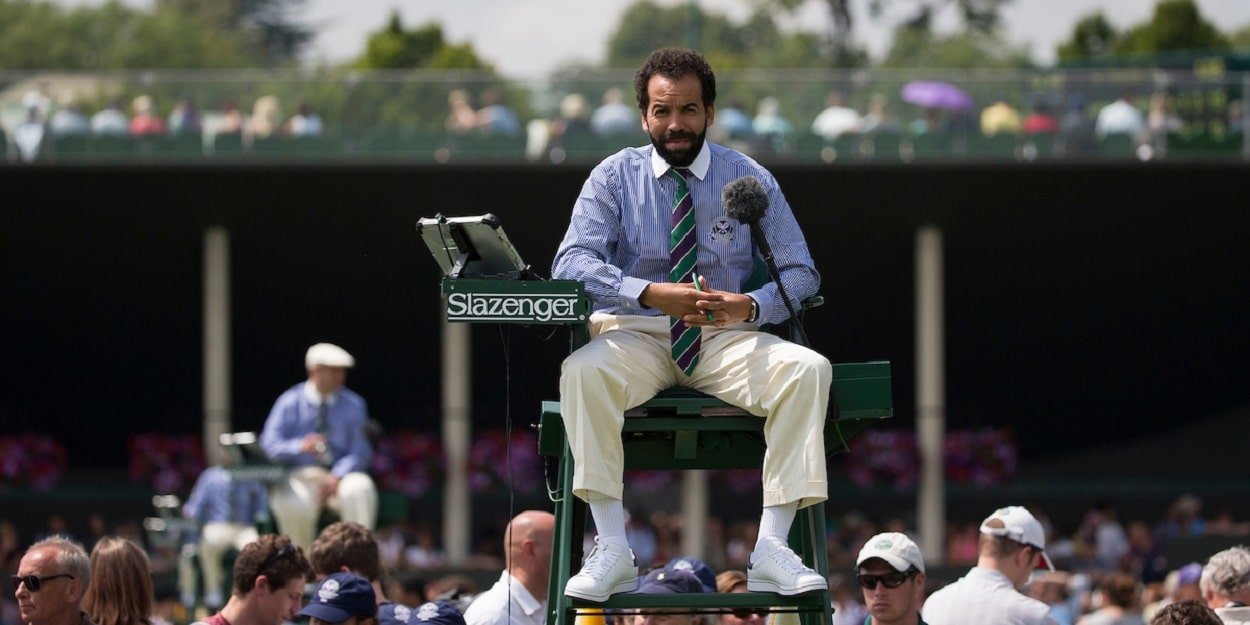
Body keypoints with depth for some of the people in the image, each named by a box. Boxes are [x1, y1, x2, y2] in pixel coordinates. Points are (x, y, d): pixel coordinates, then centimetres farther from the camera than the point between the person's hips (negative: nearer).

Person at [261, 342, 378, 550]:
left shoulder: (353, 405, 6)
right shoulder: (290, 402, 2)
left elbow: (360, 452, -1)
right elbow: (270, 445, -5)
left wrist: (336, 477, -20)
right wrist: (300, 446, -27)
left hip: (339, 476, 2)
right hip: (300, 476, -2)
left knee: (360, 488, -34)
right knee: (293, 505, -36)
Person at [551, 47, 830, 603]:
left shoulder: (750, 180, 7)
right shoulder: (615, 177, 4)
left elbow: (800, 272, 5)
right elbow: (571, 264, -8)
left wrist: (751, 306, -18)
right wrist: (652, 294, -26)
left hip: (727, 338, 1)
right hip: (635, 333, -1)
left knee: (807, 369, -29)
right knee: (582, 373, -35)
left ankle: (771, 548, -30)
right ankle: (612, 552, -34)